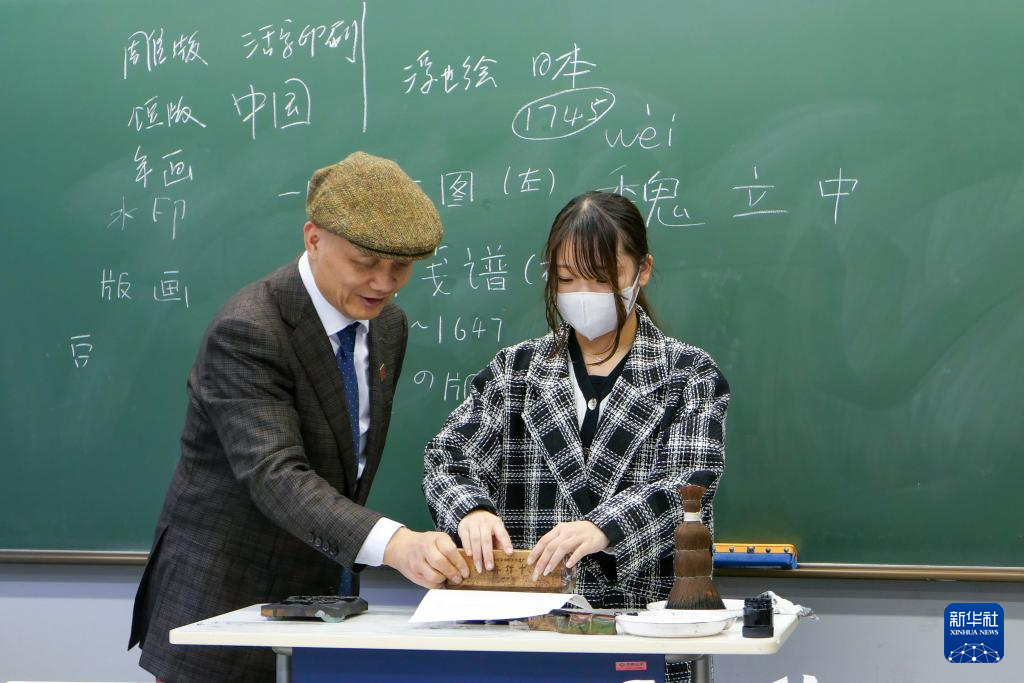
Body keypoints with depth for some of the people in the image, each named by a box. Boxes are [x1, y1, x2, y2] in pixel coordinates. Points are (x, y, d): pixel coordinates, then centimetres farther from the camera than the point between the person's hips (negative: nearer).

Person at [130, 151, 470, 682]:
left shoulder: (388, 326, 4)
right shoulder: (247, 331, -22)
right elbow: (275, 476, -33)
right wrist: (392, 543, -45)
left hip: (324, 590, 7)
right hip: (226, 594, -7)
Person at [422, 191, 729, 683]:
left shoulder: (689, 374, 6)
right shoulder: (516, 369, 14)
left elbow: (691, 484, -7)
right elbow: (449, 458, 7)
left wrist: (602, 527, -24)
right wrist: (471, 511, -15)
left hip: (645, 617, -2)